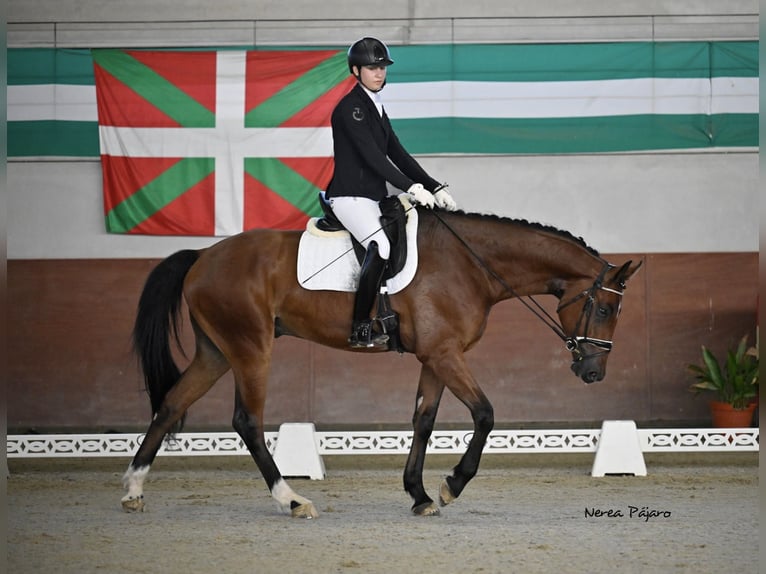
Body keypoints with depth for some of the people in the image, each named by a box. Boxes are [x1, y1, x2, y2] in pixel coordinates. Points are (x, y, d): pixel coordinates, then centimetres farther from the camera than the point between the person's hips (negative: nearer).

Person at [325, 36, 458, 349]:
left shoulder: (376, 108, 17)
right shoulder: (351, 107, -11)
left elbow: (397, 154, 17)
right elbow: (371, 156, -20)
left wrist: (435, 188, 7)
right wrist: (411, 187, -27)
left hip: (374, 198, 10)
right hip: (350, 196, -10)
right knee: (381, 248, -27)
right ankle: (360, 332, -25)